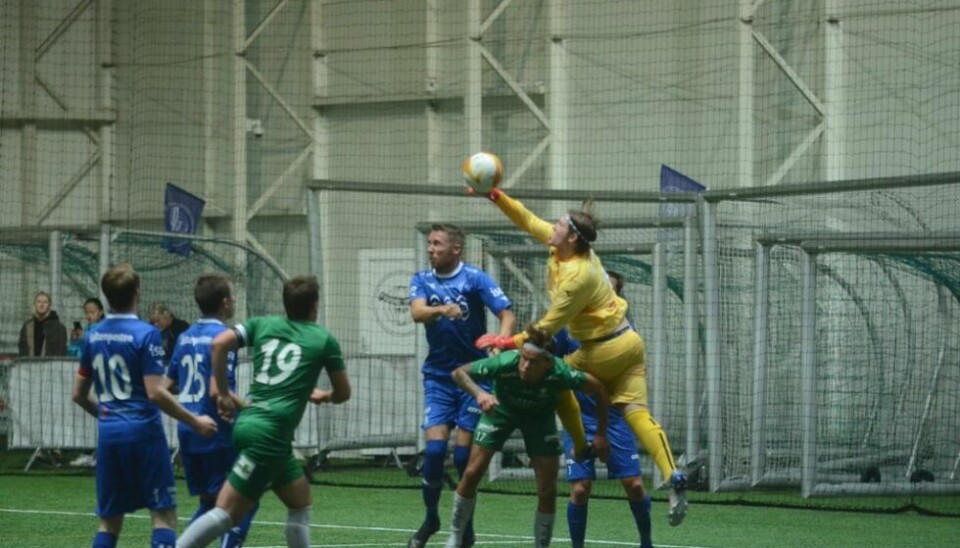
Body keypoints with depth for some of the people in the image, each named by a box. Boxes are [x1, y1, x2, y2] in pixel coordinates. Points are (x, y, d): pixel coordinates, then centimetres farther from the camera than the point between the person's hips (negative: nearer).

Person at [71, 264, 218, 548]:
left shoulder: (93, 336, 7)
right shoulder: (145, 334, -11)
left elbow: (79, 394, 14)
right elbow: (156, 392, -16)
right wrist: (195, 422, -7)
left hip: (109, 433, 6)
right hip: (143, 431, -6)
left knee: (109, 521, 11)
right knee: (164, 515, -1)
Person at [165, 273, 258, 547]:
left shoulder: (185, 337, 11)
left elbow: (167, 385, 16)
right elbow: (217, 391, -22)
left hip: (188, 432, 8)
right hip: (217, 433, -8)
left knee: (208, 503, 17)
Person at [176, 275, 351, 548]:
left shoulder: (263, 324, 14)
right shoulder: (324, 339, 4)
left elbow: (219, 344, -1)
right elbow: (343, 393, 14)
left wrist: (223, 393, 7)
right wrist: (324, 396, 36)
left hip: (249, 421, 7)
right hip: (270, 433, -7)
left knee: (301, 503, 17)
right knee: (227, 513, -10)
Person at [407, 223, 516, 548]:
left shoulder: (475, 278, -7)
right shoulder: (422, 280, 2)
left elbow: (507, 315, -13)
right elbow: (417, 313, -18)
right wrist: (442, 309, -39)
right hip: (438, 377, 2)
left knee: (464, 453, -4)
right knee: (434, 448, -9)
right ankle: (430, 518, 10)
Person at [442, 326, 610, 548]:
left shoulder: (559, 373, -38)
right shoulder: (505, 363, -39)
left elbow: (599, 389, -22)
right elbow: (459, 373, -27)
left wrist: (601, 434, -18)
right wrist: (479, 393, -46)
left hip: (540, 416, 0)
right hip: (502, 407, 0)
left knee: (547, 491, -6)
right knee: (472, 473, -6)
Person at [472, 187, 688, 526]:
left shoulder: (577, 276, -23)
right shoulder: (564, 247, 1)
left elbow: (548, 327, -18)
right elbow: (528, 220, 10)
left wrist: (507, 343, -14)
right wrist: (496, 197, 2)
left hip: (604, 350, -8)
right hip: (629, 343, 8)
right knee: (636, 413, -2)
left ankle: (583, 450, 15)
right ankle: (673, 477, -17)